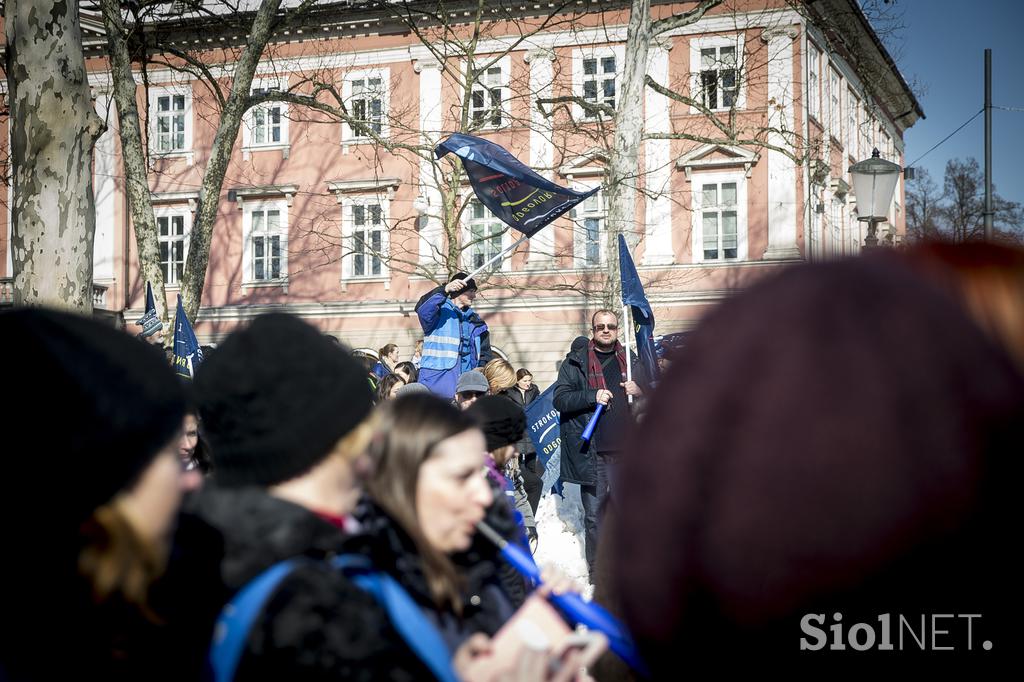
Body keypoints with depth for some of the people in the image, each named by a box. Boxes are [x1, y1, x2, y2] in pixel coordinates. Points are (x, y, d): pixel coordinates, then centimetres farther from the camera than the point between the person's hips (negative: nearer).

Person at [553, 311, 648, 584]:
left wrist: (639, 391, 1)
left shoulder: (630, 362, 16)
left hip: (627, 451, 4)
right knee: (594, 517, 0)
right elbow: (559, 399, -6)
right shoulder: (575, 362, 3)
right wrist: (592, 396, -18)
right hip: (592, 454, -3)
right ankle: (596, 573, 10)